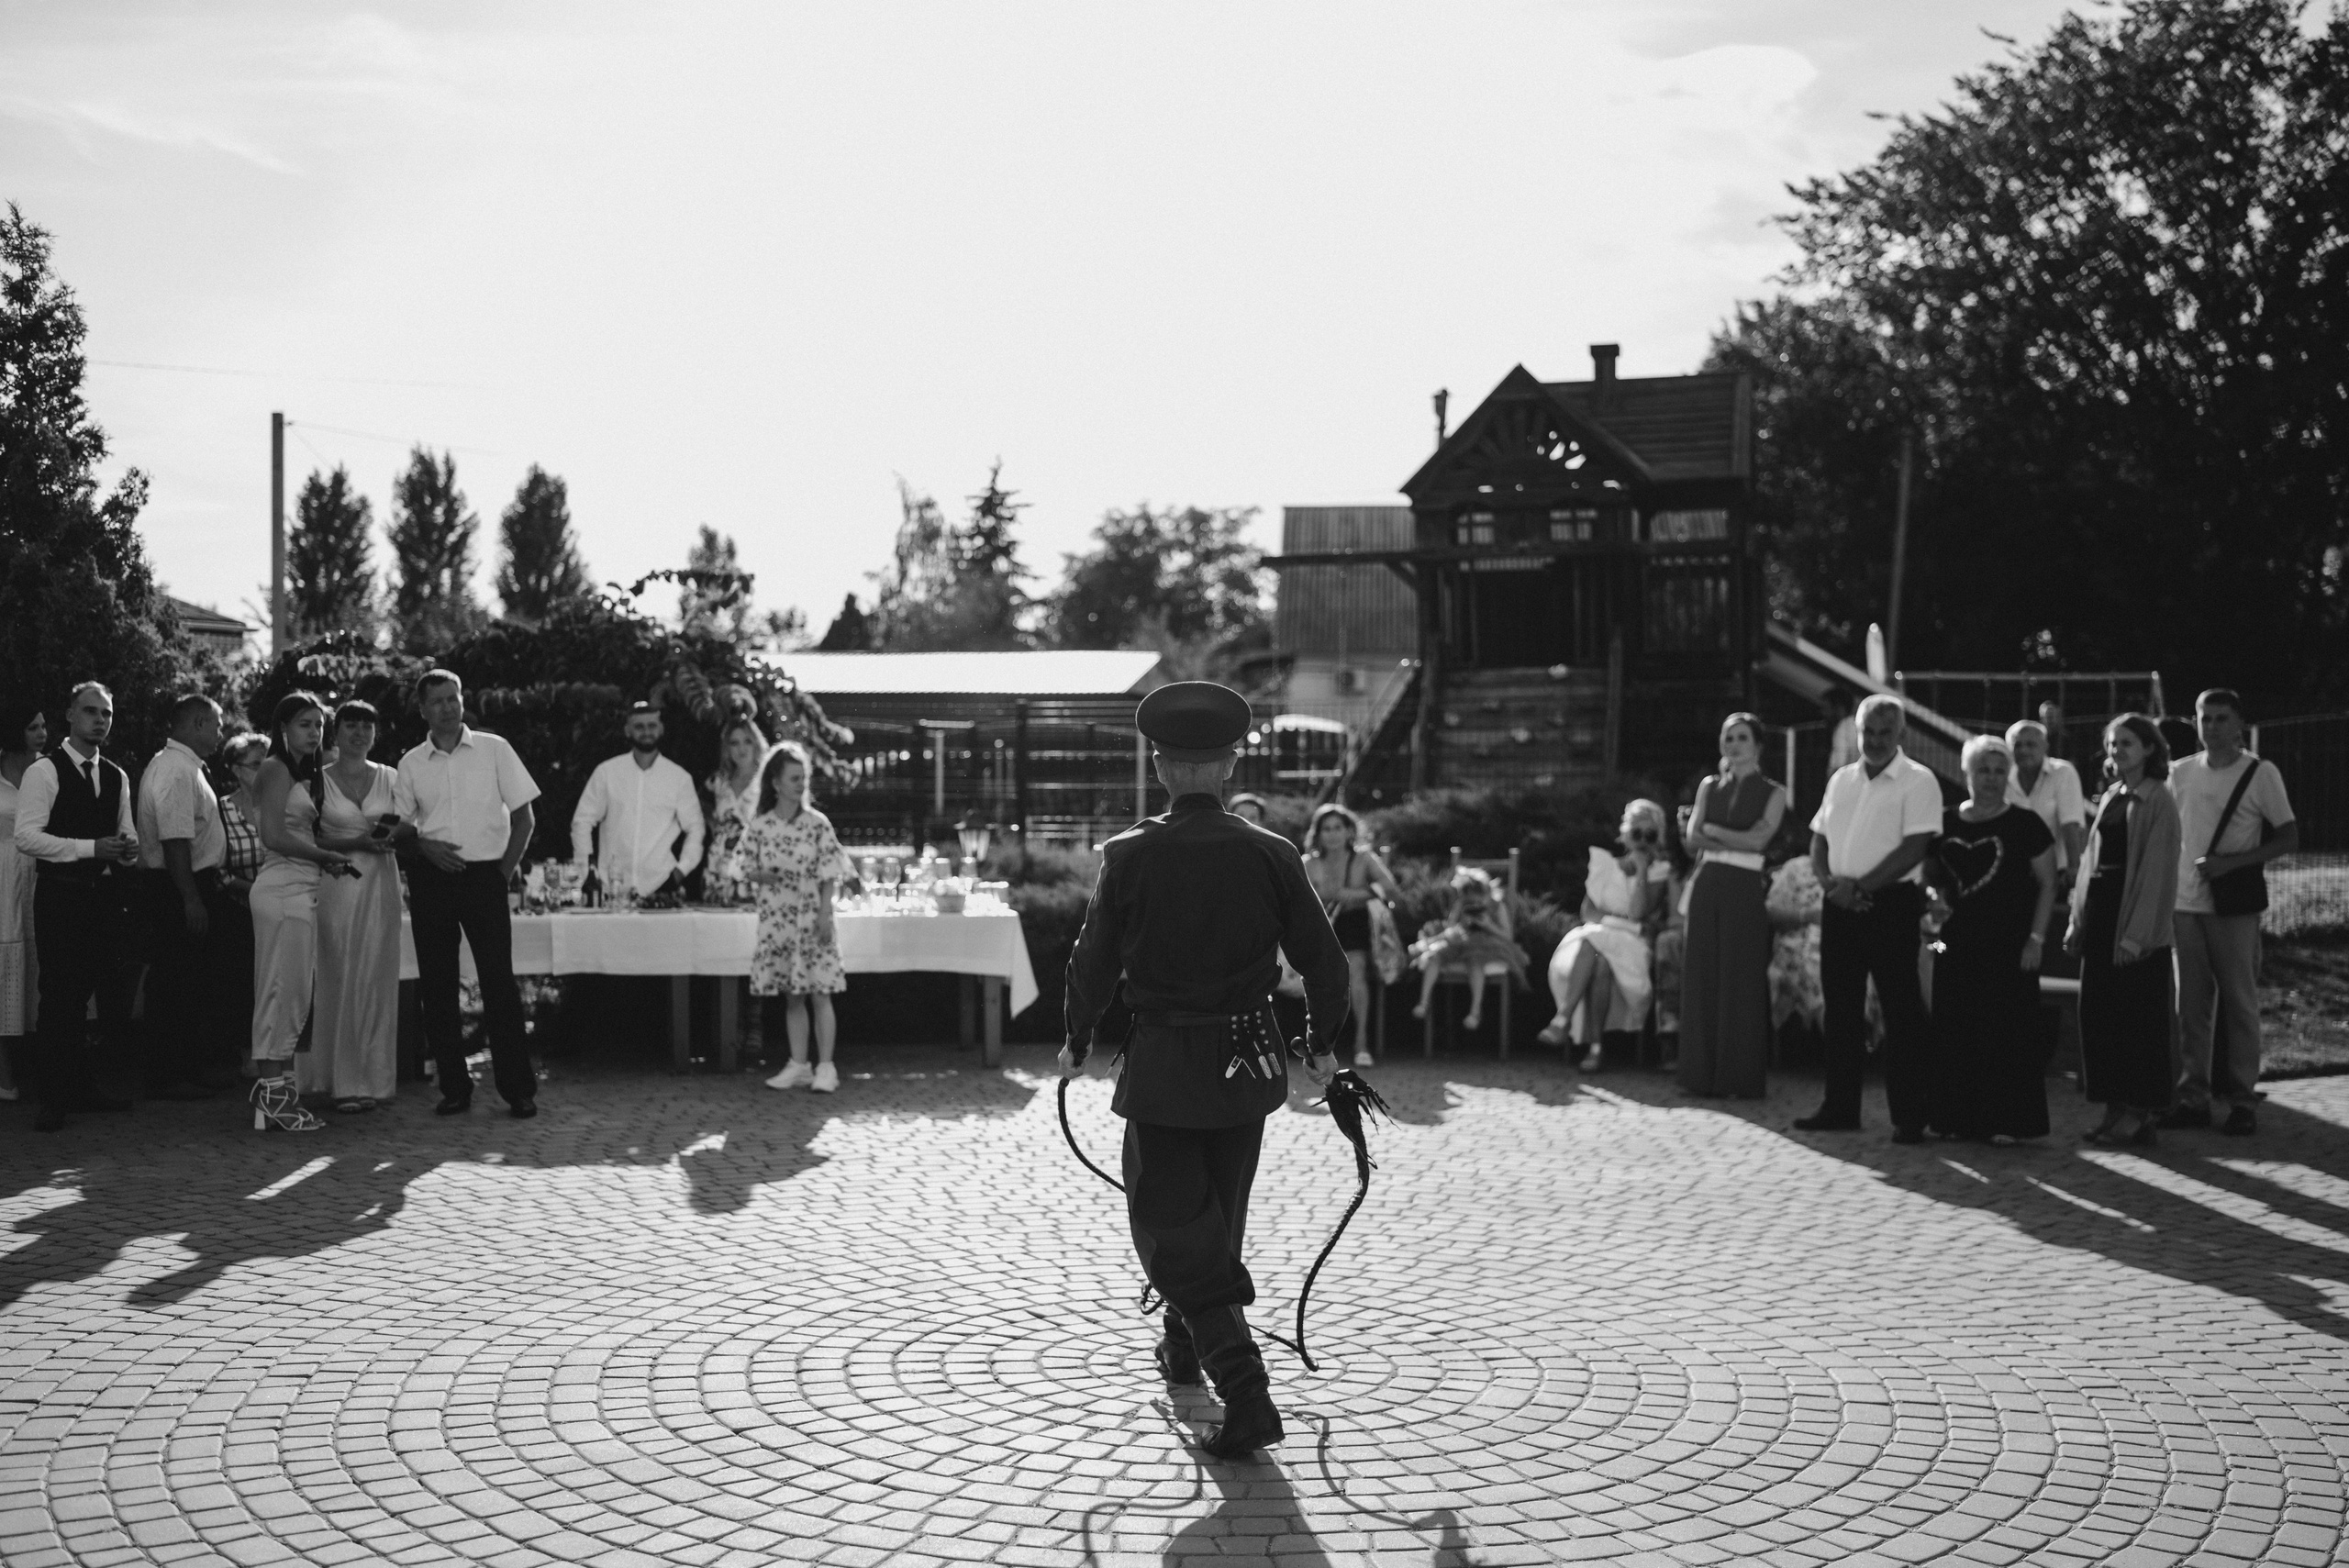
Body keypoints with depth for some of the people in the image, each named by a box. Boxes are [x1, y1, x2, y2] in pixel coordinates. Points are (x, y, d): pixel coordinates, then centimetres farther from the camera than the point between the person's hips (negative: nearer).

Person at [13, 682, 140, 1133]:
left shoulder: (117, 777, 15)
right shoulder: (44, 771, -6)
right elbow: (26, 837, -14)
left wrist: (129, 850, -1)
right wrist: (91, 847, -19)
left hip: (107, 894, 6)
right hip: (61, 896, -6)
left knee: (114, 992, 3)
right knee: (61, 997, -4)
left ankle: (86, 1087, 15)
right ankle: (54, 1098, 5)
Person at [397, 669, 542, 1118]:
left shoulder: (493, 749, 3)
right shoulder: (411, 763, 8)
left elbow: (524, 816, 4)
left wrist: (505, 870, -2)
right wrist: (425, 845, -9)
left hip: (485, 875, -3)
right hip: (430, 877, 3)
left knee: (499, 981, -7)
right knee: (436, 985, 3)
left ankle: (519, 1090, -3)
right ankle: (454, 1089, 11)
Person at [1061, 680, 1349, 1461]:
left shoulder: (1130, 855, -11)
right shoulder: (1271, 855, -6)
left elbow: (1095, 962, -6)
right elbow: (1326, 963, -3)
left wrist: (1078, 1044, 11)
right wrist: (1321, 1047, 14)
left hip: (1161, 1070, -3)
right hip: (1246, 1065, 3)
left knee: (1174, 1227, 2)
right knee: (1219, 1212, 23)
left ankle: (1245, 1389, -11)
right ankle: (1186, 1344, 44)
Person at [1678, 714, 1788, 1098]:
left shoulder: (1773, 792, 4)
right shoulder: (1709, 786, 13)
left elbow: (1757, 839, -10)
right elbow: (1692, 840, 1)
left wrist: (1710, 830, -2)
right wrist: (1735, 841, -11)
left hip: (1745, 890, -3)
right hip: (1707, 887, 3)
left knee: (1742, 982, -2)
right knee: (1702, 977, 2)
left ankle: (1742, 1077, 5)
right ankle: (1702, 1073, 8)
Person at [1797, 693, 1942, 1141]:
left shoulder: (1918, 781, -5)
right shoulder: (1841, 780, 14)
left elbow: (1914, 848, -14)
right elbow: (1819, 838, 15)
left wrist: (1861, 887, -15)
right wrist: (1828, 881, -4)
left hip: (1891, 905, -6)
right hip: (1840, 905, 6)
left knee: (1902, 1012, -4)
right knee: (1841, 1008, 10)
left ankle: (1909, 1116, 0)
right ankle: (1840, 1108, 18)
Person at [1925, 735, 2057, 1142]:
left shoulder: (2025, 823, -1)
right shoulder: (1946, 823, 9)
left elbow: (2047, 884, -2)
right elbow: (1930, 877, 20)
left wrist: (2036, 938, -8)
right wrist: (1936, 899, 0)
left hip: (2009, 944, -4)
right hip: (1958, 941, 4)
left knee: (2008, 1028, -4)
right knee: (1956, 1029, 3)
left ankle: (2007, 1120, 1)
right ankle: (1960, 1117, 11)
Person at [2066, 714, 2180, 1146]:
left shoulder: (2157, 802, -8)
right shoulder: (2109, 797, 14)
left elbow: (2157, 872, -13)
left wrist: (2136, 935, -18)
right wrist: (2078, 920, 10)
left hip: (2136, 920, -7)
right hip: (2100, 915, 7)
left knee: (2138, 1018, -2)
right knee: (2098, 1014, 7)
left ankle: (2142, 1117, 5)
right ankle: (2115, 1109, 14)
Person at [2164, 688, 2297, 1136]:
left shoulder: (2261, 773, -3)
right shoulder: (2181, 772, 9)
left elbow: (2289, 838, -4)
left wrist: (2231, 861, -15)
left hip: (2234, 905, -4)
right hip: (2185, 902, 4)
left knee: (2240, 1004, 1)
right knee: (2191, 1006, 6)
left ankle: (2242, 1100, 7)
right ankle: (2192, 1098, 11)